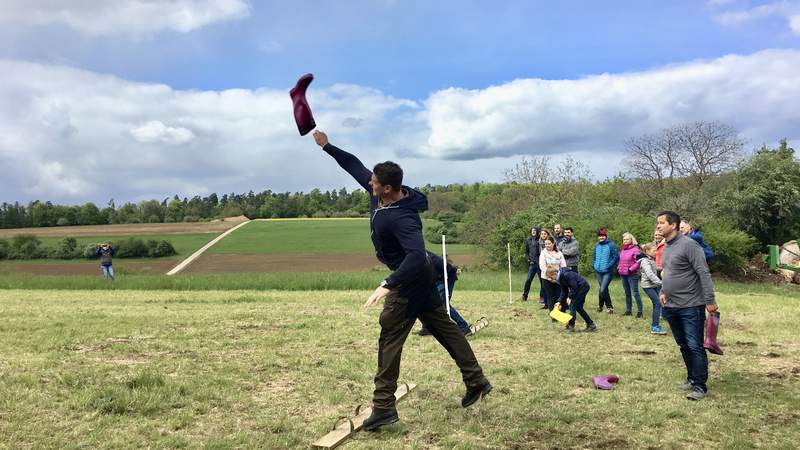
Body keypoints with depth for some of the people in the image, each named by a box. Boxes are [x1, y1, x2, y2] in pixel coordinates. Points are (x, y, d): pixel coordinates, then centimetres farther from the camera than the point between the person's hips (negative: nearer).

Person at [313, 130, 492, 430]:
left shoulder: (402, 217, -31)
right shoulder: (379, 194, -5)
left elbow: (417, 254, -43)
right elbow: (355, 166, 7)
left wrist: (388, 285, -49)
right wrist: (327, 146, 3)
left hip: (409, 282, -10)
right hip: (420, 280, 10)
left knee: (389, 340, -4)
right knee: (444, 328, 16)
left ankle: (384, 407, 3)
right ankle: (477, 381, 27)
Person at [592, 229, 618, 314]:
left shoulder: (611, 244, -8)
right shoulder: (597, 245, 9)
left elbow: (616, 257, -11)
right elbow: (594, 256, 22)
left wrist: (609, 266, -15)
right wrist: (593, 265, 8)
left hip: (607, 272, -6)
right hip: (598, 272, 6)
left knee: (602, 290, -14)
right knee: (605, 290, 14)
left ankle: (601, 306, 6)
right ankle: (610, 307, 27)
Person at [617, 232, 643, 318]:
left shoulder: (635, 249, -10)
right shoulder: (622, 250, 13)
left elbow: (638, 262, -16)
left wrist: (631, 269, -19)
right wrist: (618, 268, 10)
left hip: (632, 275, -8)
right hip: (623, 274, 8)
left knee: (635, 293, -6)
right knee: (627, 293, 13)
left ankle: (639, 311, -1)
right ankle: (628, 310, 20)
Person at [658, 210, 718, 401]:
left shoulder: (688, 245, -15)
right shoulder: (666, 247, 11)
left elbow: (704, 274, -17)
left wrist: (710, 300, -19)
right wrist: (662, 291, 10)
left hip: (690, 307, -8)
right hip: (671, 307, 8)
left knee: (695, 347, -4)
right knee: (684, 346, 16)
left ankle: (700, 386, 3)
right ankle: (692, 379, 28)